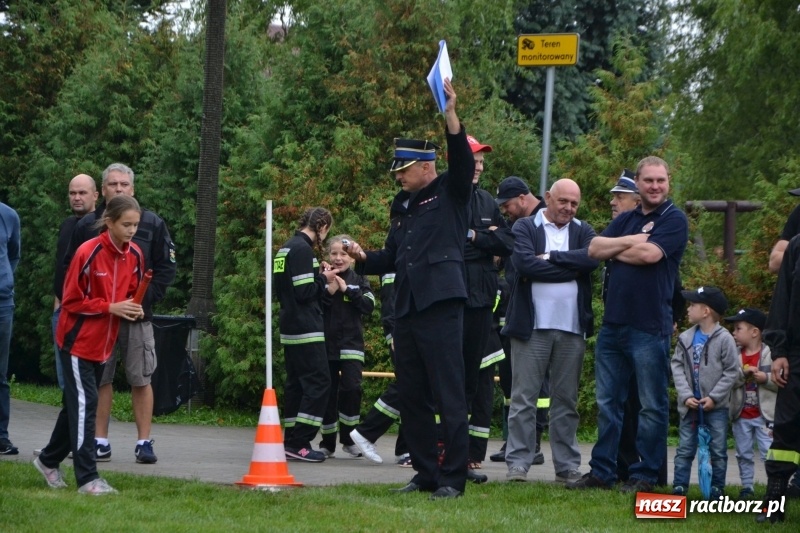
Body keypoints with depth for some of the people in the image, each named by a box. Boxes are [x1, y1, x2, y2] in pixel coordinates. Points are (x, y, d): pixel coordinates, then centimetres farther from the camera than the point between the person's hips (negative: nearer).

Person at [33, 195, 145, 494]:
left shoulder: (134, 256, 0)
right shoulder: (89, 253, -19)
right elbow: (71, 301, -14)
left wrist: (133, 308, -7)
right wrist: (110, 308, -22)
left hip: (103, 344, 7)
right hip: (78, 341, -7)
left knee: (77, 404, 16)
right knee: (84, 404, -10)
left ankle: (49, 460, 32)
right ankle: (87, 478, -11)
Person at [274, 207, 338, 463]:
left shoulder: (286, 248, 16)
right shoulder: (302, 249, -15)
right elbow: (305, 292, -20)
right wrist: (324, 279, -4)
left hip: (291, 329, 10)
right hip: (306, 330, -10)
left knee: (296, 384, 12)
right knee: (319, 383, -9)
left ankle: (291, 441, 12)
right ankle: (299, 443, -13)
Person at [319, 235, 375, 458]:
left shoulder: (358, 280, 6)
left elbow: (369, 306, -6)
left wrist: (348, 290, -11)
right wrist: (329, 292, -14)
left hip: (351, 345, -1)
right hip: (327, 343, 1)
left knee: (351, 387, -16)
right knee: (328, 392, 3)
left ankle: (349, 439, -3)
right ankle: (328, 443, 13)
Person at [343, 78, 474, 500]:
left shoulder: (450, 193, 2)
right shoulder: (402, 206, 21)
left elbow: (463, 161, -17)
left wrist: (451, 117, -28)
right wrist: (364, 258, 8)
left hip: (440, 306, -8)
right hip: (406, 308, 8)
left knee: (448, 397, -8)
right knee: (412, 398, 9)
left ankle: (452, 478, -7)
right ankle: (425, 473, 15)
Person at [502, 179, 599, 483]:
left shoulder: (583, 232, 12)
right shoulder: (525, 228, 4)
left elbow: (592, 258, -8)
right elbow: (524, 263, -14)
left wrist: (550, 258, -10)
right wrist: (571, 268, -10)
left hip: (572, 327, 3)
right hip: (532, 325, -3)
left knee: (567, 400, 7)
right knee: (523, 398, -2)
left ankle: (567, 466, 11)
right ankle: (518, 463, 1)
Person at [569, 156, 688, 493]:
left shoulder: (674, 220, -2)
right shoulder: (626, 220, 17)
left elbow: (650, 254, -17)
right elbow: (594, 249, 5)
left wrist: (615, 249, 0)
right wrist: (630, 242, -9)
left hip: (650, 327, -6)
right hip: (613, 323, 7)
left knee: (652, 405, 0)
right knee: (607, 402, 9)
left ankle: (644, 476, 5)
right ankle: (602, 471, 15)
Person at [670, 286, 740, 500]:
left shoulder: (724, 339, -8)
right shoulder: (686, 338, 3)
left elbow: (732, 371, -7)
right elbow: (677, 366, 2)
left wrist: (714, 397, -12)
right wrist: (686, 395, -10)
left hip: (716, 407, -3)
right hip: (690, 405, 3)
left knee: (718, 450, 2)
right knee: (685, 449, 4)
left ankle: (717, 490, 8)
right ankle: (679, 488, 7)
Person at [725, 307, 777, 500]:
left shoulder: (770, 354, -7)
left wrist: (766, 378, -21)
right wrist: (743, 373, -19)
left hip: (764, 415, -5)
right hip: (741, 416, 5)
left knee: (769, 454, -7)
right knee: (743, 455, 11)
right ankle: (747, 488, 21)